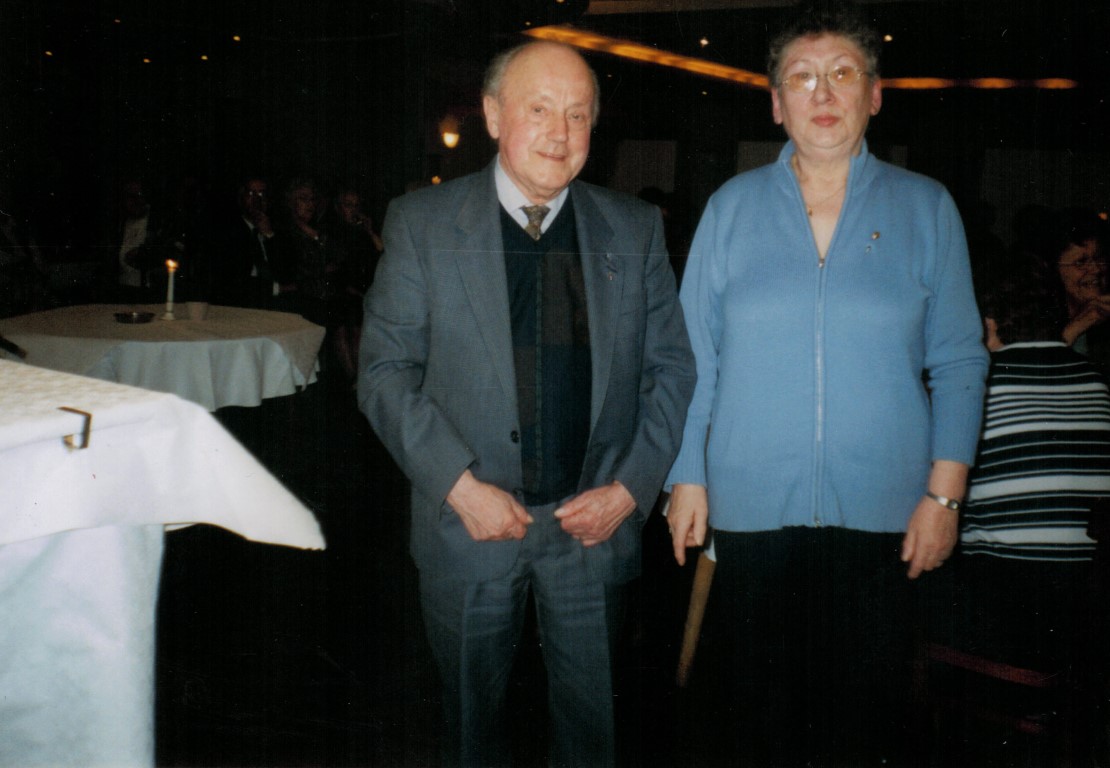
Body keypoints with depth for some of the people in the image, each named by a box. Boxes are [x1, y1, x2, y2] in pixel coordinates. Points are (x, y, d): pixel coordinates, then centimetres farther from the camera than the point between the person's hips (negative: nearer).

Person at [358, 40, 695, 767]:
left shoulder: (636, 228, 2)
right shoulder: (422, 222, -3)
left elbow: (672, 367, 4)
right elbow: (386, 370, -4)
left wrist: (630, 488, -6)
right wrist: (459, 485, -13)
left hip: (595, 522, 1)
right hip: (468, 520, -1)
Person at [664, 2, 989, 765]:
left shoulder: (925, 208, 4)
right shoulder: (732, 207, 4)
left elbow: (958, 361, 4)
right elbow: (694, 356, 4)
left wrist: (945, 492, -3)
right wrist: (686, 479, 0)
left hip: (881, 514, 0)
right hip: (750, 511, 0)